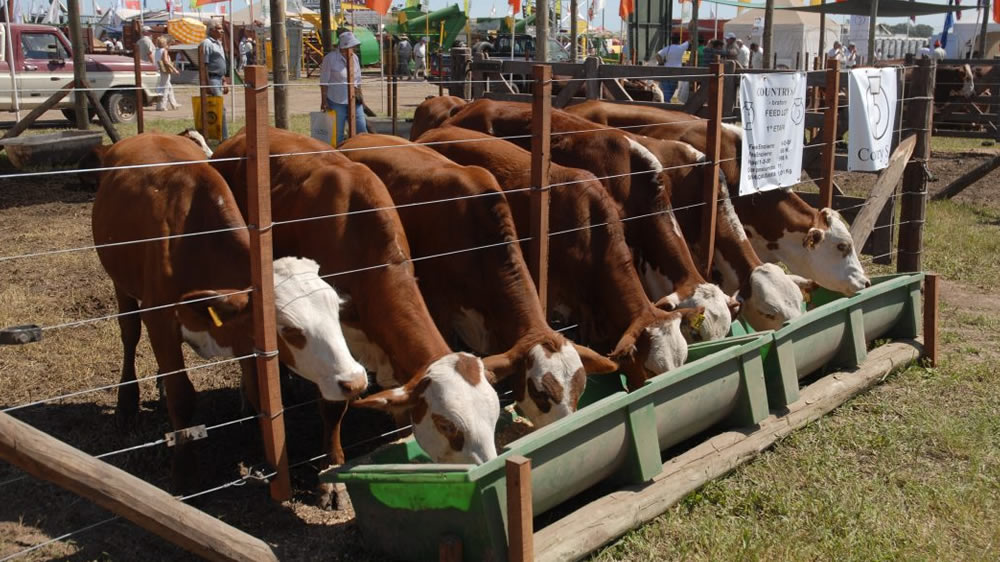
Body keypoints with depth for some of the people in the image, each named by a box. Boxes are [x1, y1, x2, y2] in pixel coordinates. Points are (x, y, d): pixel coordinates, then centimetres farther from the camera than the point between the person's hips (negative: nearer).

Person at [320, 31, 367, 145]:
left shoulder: (355, 58, 8)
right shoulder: (330, 58, -8)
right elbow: (324, 82, -7)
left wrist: (360, 97, 15)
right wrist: (324, 101, -10)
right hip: (336, 102, -5)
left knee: (362, 129, 4)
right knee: (338, 133, 2)